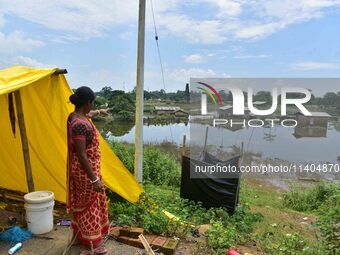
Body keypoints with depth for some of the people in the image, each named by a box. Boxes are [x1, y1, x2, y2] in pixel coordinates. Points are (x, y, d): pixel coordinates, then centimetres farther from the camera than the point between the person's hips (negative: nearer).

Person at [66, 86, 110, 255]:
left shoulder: (76, 116, 1)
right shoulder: (80, 124, -29)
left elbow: (87, 114, 28)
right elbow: (81, 155, -29)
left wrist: (99, 111, 46)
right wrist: (94, 179, -26)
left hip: (82, 169, 10)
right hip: (85, 170, -10)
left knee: (81, 203, 23)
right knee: (89, 205, 6)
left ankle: (79, 235, 42)